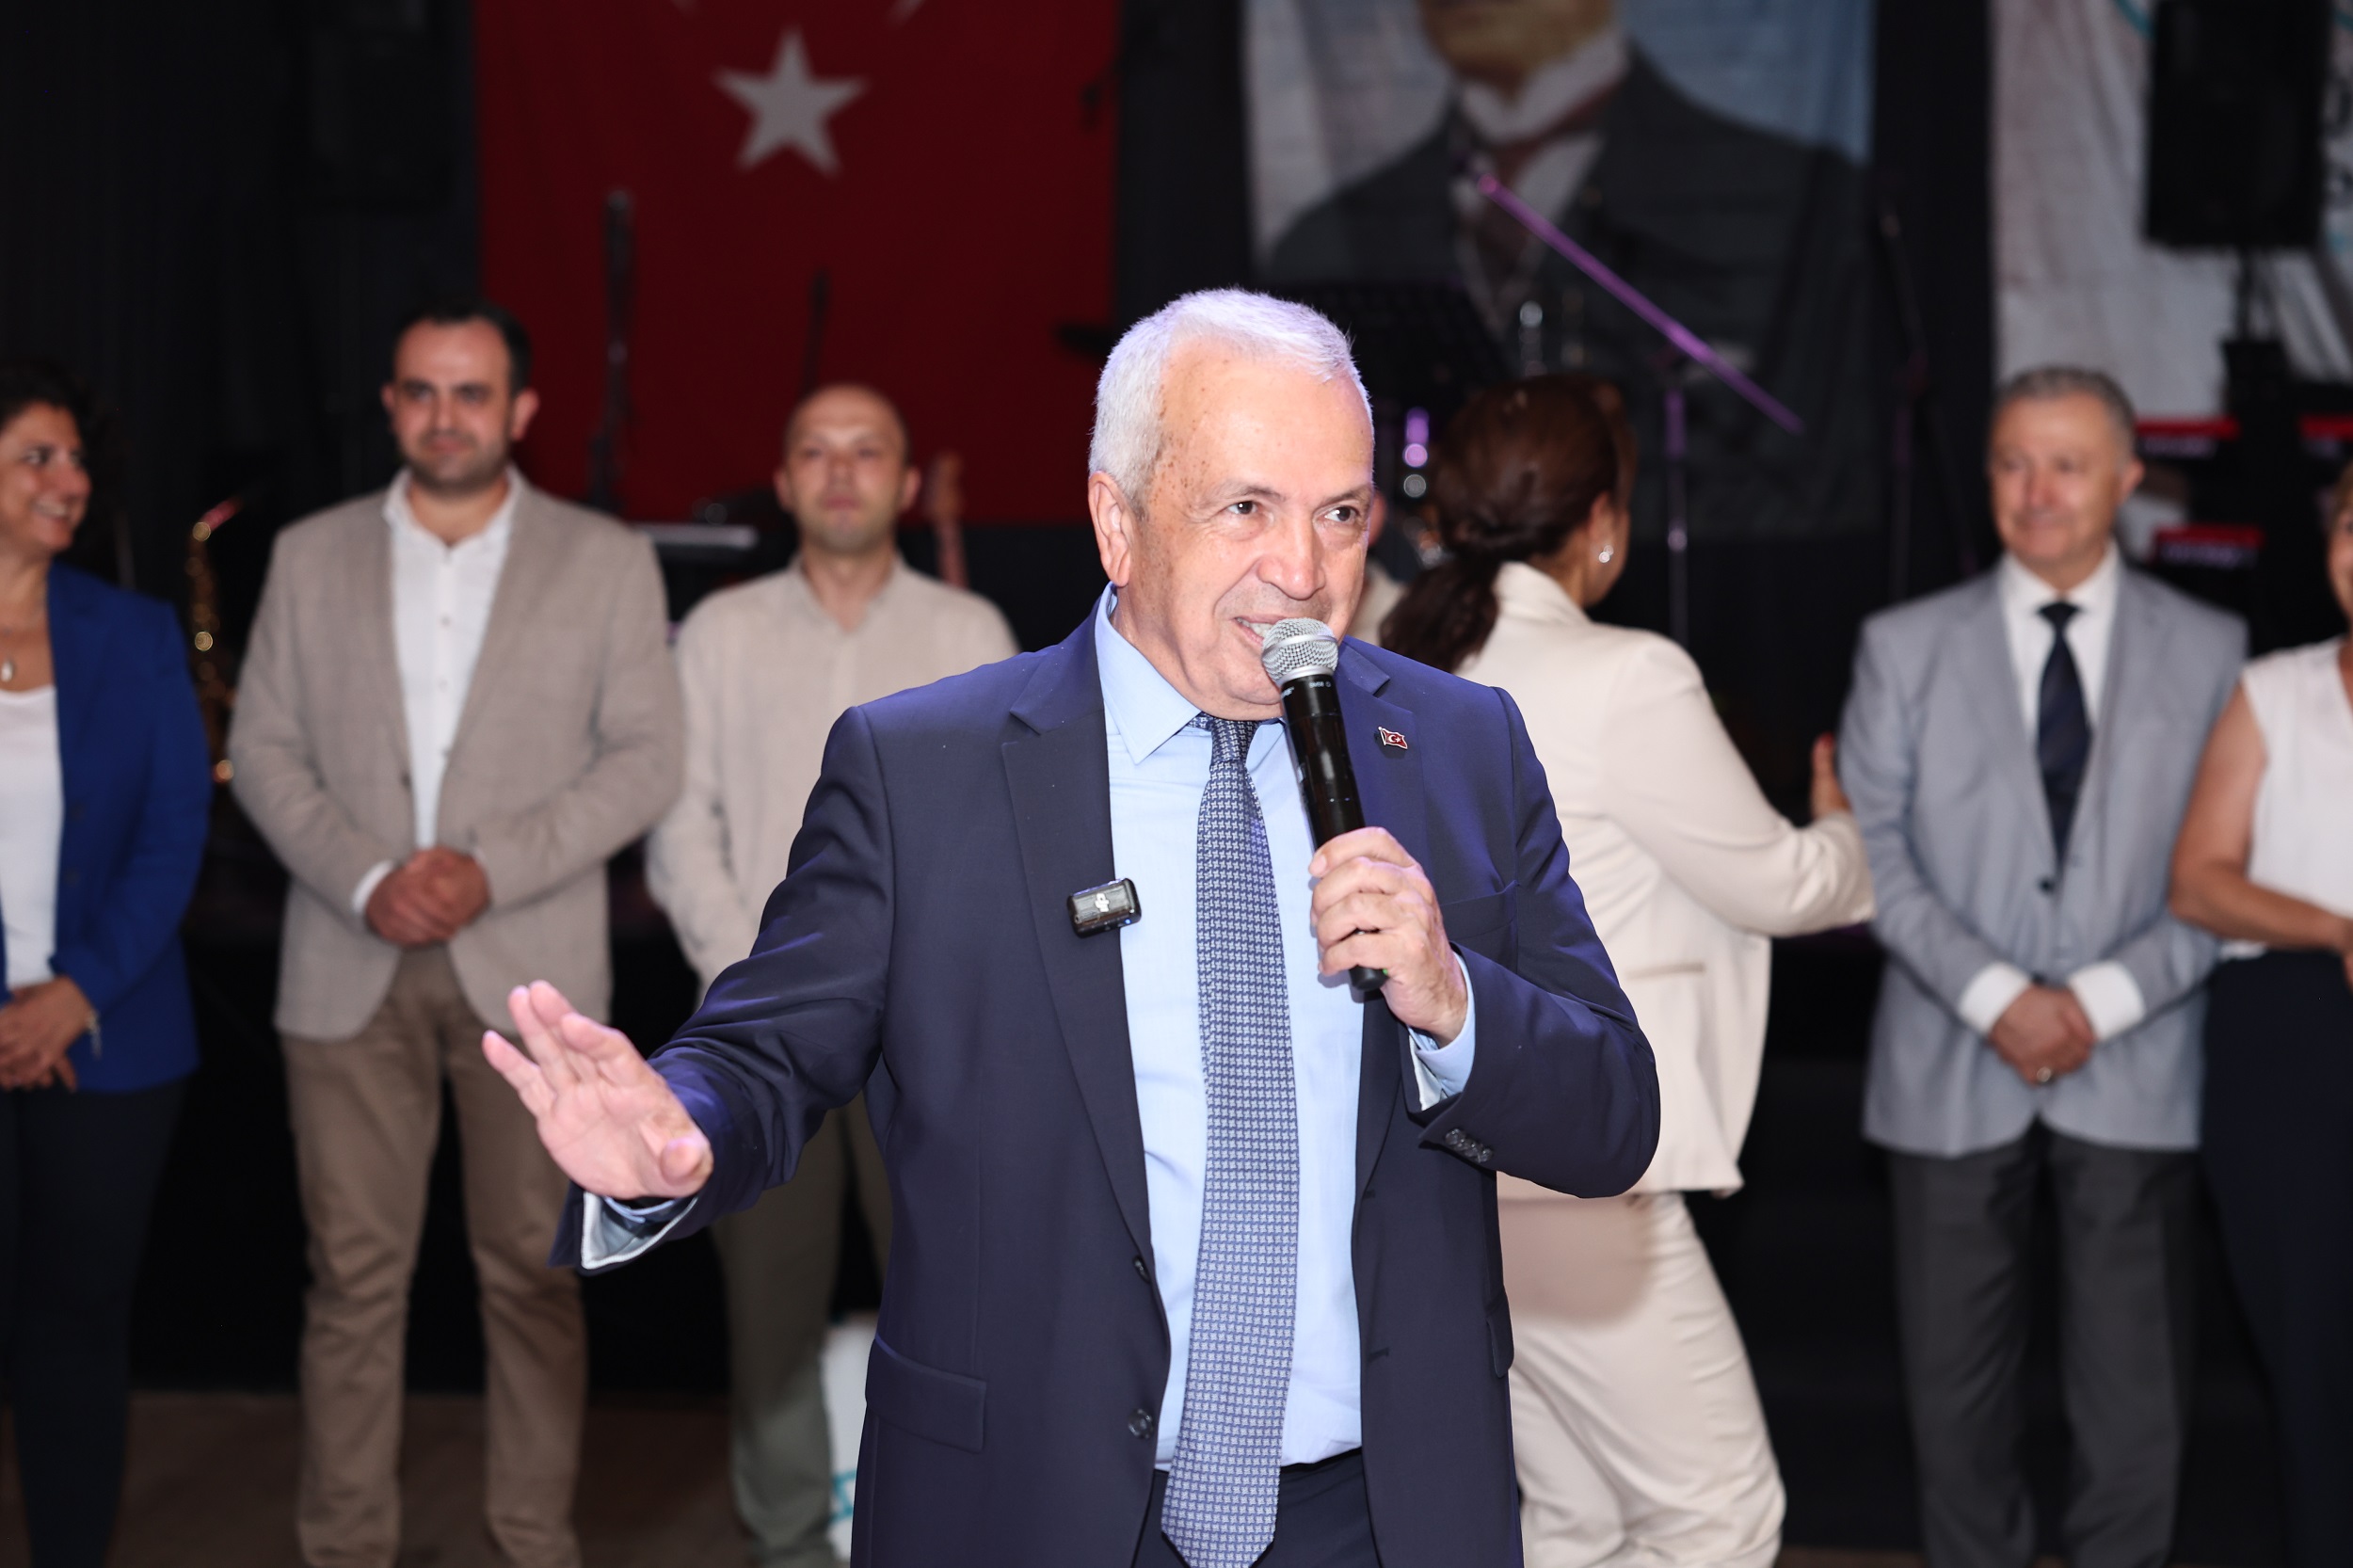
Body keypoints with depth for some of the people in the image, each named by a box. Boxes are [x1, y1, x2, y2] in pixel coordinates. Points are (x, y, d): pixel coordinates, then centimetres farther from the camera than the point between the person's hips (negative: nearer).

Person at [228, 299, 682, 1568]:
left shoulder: (607, 564, 5)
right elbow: (265, 747, 7)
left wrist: (493, 871, -12)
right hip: (350, 972, 1)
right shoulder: (311, 557, 10)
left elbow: (643, 762, 0)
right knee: (354, 1276, 1)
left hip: (529, 970, -1)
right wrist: (363, 879, -9)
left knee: (531, 1273, 3)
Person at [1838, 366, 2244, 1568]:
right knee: (1957, 1373, 7)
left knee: (2134, 1397, 0)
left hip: (2135, 1074, 0)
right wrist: (1993, 995, -13)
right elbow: (1872, 846, -1)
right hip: (1952, 1072, 1)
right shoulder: (1905, 646, 6)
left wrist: (2107, 998, -12)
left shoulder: (2207, 650, 5)